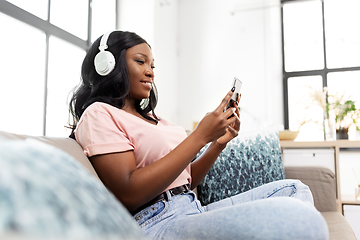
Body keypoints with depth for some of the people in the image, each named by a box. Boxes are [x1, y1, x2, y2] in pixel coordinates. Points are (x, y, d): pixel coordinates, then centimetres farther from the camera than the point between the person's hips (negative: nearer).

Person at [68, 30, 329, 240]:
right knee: (295, 217, -30)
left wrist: (218, 143, 4)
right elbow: (129, 194, -17)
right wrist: (200, 136, -14)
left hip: (195, 210, 9)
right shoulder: (99, 114, -2)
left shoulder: (150, 118, 23)